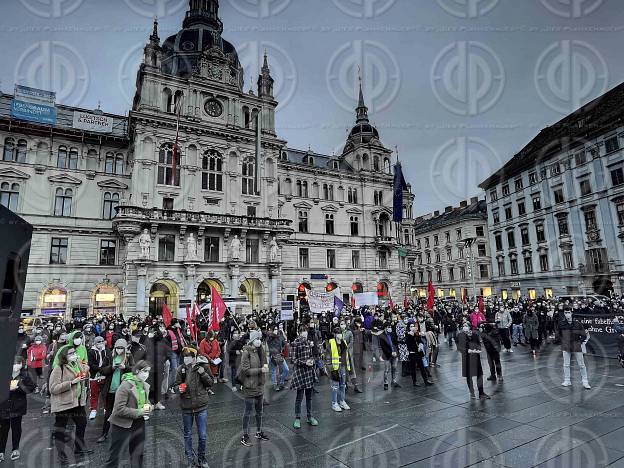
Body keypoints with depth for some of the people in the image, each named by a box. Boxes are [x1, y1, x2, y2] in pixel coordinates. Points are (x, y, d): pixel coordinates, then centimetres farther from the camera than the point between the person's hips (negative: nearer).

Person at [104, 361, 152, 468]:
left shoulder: (145, 386, 2)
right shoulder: (126, 385, -20)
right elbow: (119, 409, -23)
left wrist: (149, 407, -6)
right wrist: (138, 412, -24)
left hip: (139, 424, 7)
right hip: (123, 425, -7)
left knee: (138, 455, 17)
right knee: (115, 456, 8)